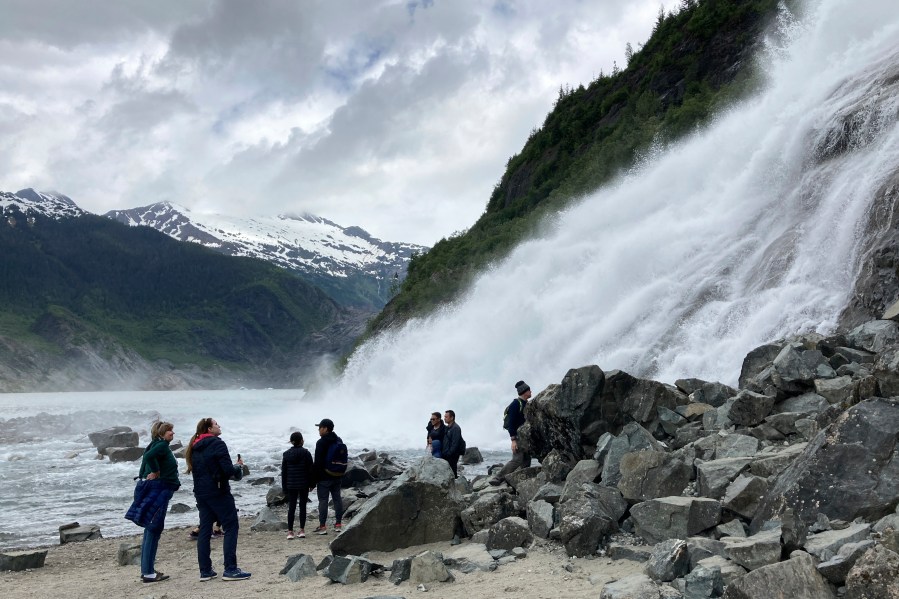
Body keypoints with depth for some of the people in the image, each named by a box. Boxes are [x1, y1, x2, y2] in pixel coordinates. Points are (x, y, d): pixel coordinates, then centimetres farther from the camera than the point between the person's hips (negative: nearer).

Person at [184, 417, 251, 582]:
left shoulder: (194, 447, 12)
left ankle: (205, 571, 10)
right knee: (231, 527, -2)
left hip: (201, 493, 8)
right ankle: (230, 569, -7)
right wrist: (238, 467, 1)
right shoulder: (217, 444, -12)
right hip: (218, 492, -8)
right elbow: (228, 470, -19)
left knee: (204, 530, 10)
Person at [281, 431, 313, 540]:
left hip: (291, 485, 2)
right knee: (302, 506, 6)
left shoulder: (286, 454, 1)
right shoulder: (306, 453, -8)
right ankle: (302, 530, 8)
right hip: (303, 485, -2)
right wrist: (311, 483, 4)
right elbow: (310, 469, -6)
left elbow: (283, 471, 5)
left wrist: (284, 486, 11)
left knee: (291, 507, 5)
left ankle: (290, 531, 3)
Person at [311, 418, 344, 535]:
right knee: (337, 498, 12)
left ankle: (322, 526, -1)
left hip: (324, 477, -7)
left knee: (323, 500, -2)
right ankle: (338, 524, 17)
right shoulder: (339, 441, 10)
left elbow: (318, 462, -17)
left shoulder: (321, 442, -15)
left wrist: (314, 477, -11)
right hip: (337, 476, 7)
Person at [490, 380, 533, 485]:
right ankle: (497, 479, -13)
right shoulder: (516, 404, -13)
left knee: (526, 460, 7)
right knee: (517, 460, -15)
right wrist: (513, 440, -24)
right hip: (517, 436, -9)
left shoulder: (526, 404, 14)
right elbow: (511, 423, -19)